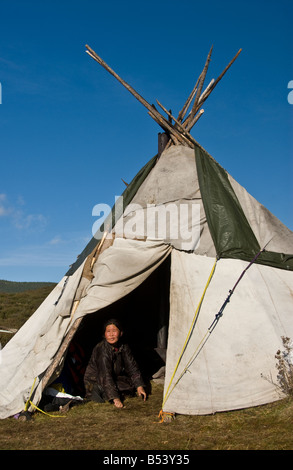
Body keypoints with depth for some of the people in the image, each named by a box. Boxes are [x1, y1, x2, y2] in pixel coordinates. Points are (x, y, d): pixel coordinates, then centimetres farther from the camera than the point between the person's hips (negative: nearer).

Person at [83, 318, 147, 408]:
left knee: (132, 383, -9)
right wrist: (115, 398, -39)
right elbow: (105, 376, -33)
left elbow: (132, 368, 1)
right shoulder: (101, 349, -29)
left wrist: (139, 386, -9)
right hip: (94, 382, -8)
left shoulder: (124, 347, -8)